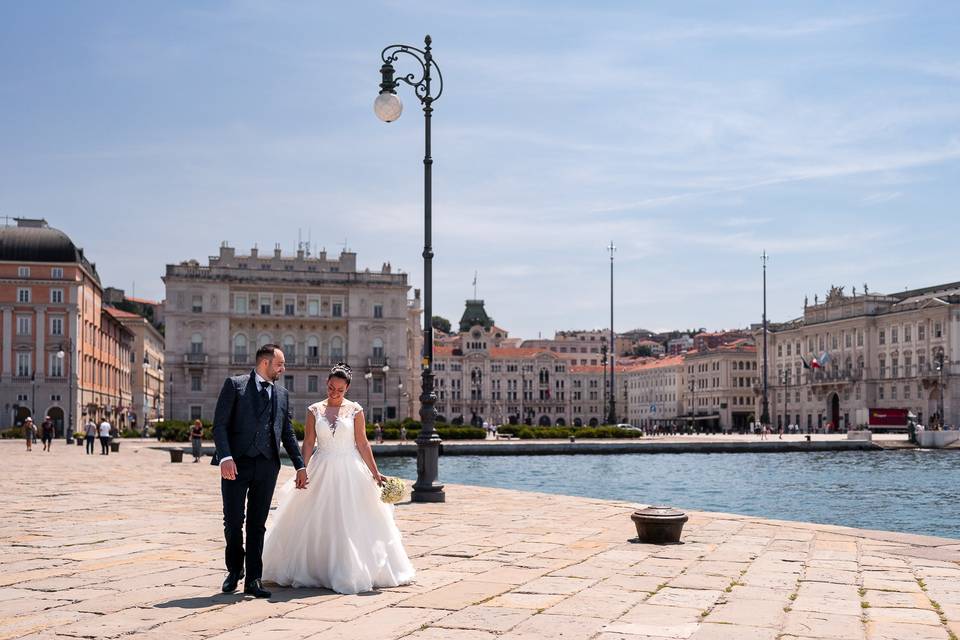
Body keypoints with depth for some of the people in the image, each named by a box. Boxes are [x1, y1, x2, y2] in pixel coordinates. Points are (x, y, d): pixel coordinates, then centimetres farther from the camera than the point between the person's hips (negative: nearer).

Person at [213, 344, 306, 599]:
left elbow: (288, 433, 18)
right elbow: (220, 424, -6)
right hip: (237, 463, -3)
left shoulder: (282, 394, 15)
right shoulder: (234, 385, 1)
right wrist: (225, 457, -18)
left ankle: (253, 579, 8)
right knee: (233, 520, 1)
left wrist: (300, 465, 11)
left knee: (258, 524, 4)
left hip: (267, 465, 3)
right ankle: (234, 570, 22)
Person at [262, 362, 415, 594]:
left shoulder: (355, 410, 0)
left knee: (351, 522, -2)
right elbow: (308, 444, 2)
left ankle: (350, 573, 8)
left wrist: (375, 473, -3)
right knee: (316, 523, 4)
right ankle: (314, 571, 16)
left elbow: (362, 444, 0)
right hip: (321, 471, 1)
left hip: (349, 471, -1)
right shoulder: (314, 410, 4)